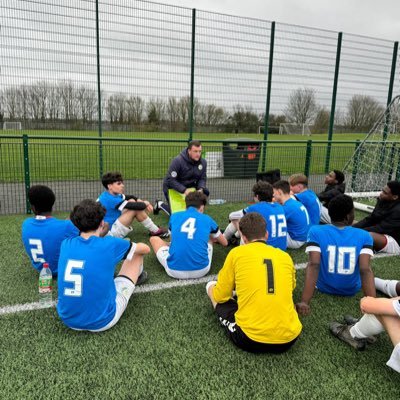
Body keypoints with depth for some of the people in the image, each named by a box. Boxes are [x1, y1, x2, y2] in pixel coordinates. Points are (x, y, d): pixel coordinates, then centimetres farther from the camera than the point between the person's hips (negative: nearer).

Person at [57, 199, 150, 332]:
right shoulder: (109, 244, -13)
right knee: (137, 254, 13)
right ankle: (137, 275, 48)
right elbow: (146, 248, 7)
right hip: (101, 321, -4)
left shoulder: (66, 244, -2)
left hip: (68, 320, 4)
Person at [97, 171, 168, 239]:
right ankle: (155, 231, -2)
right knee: (136, 209, -18)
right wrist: (145, 204, -6)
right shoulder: (110, 199, -25)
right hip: (109, 233, -10)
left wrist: (141, 201, -5)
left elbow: (131, 197, 14)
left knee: (132, 201, 3)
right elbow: (137, 206, -27)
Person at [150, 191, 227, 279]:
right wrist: (213, 238, 51)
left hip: (174, 271, -1)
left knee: (154, 239, 25)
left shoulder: (174, 216, 11)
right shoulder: (207, 219, 9)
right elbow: (225, 243, 27)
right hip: (201, 271, 1)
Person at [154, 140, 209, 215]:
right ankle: (160, 204, 20)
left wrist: (201, 189, -25)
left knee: (205, 191, -16)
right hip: (172, 188, -5)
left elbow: (202, 179, -2)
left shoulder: (203, 162, -10)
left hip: (189, 186, 5)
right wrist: (184, 190, -39)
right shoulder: (178, 161, -27)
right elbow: (170, 180, -29)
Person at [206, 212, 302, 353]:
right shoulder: (285, 257, 8)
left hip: (250, 339, -4)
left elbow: (220, 296, 6)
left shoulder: (236, 253, -2)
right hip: (289, 338, 4)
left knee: (211, 286, 16)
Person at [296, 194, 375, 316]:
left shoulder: (316, 231, -18)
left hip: (324, 288, -1)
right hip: (352, 290, 1)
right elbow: (365, 270, -27)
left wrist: (304, 302, -35)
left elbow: (313, 265, -30)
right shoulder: (364, 236, -14)